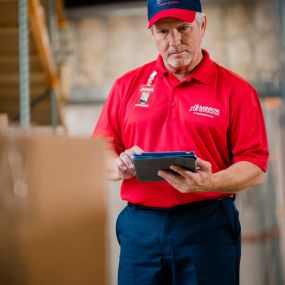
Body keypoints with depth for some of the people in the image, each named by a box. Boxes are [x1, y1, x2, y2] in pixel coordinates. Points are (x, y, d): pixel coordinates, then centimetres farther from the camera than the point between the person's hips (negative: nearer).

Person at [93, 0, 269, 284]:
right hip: (139, 227, 2)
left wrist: (208, 183, -21)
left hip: (208, 228, -2)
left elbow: (255, 167, -4)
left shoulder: (236, 90, 1)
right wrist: (121, 167, -12)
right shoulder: (127, 85, 10)